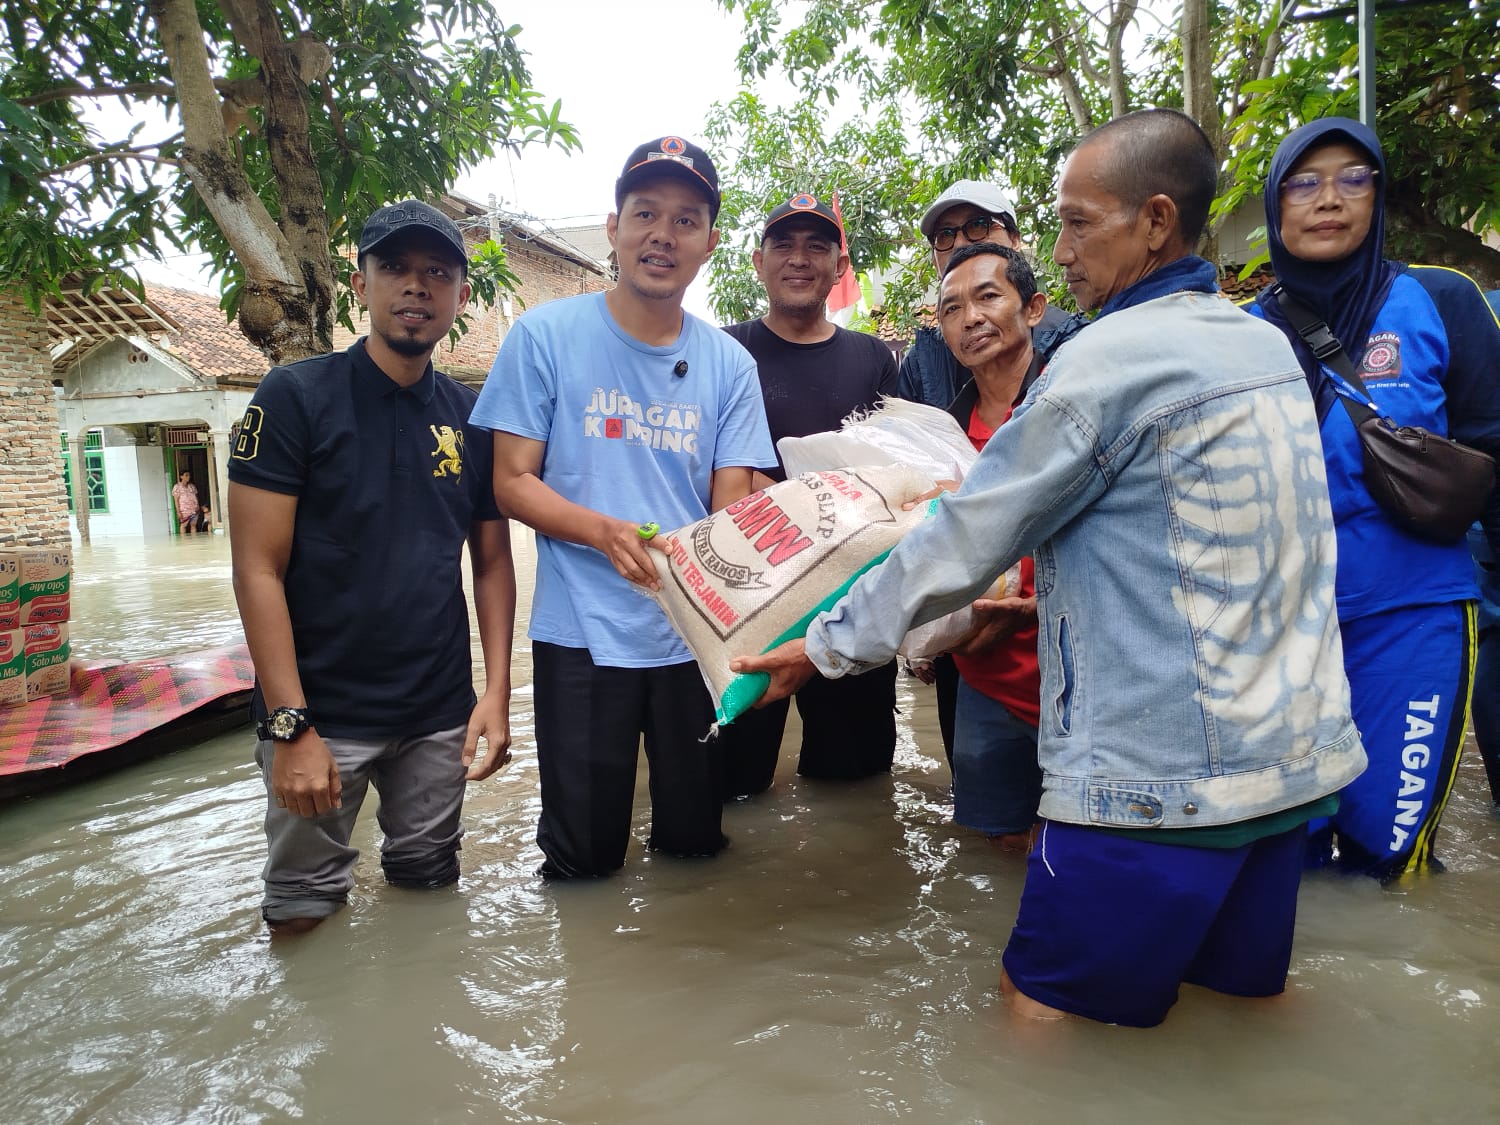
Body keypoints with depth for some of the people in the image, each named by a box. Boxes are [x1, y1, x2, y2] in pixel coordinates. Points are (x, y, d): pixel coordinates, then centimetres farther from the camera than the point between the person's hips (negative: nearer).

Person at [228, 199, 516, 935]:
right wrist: (291, 725, -15)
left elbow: (493, 561, 8)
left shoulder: (471, 417, 5)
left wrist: (496, 692, -1)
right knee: (303, 913, 8)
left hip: (441, 715, 3)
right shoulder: (295, 397, -6)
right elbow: (258, 570, -10)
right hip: (320, 713, -3)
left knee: (429, 887, 15)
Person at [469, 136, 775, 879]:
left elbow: (732, 510, 1)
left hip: (697, 634, 3)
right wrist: (609, 533, -22)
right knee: (582, 859, 8)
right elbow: (512, 483, -4)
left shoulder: (729, 364, 4)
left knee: (696, 840, 15)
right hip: (582, 632, -2)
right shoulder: (545, 336, -4)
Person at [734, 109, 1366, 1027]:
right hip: (1296, 756, 9)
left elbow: (965, 542, -12)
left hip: (1161, 777, -9)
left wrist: (828, 645, -1)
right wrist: (1045, 588, 25)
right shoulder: (1268, 347, 9)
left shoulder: (1108, 357, -16)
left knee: (1039, 1009, 5)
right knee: (1249, 1001, 22)